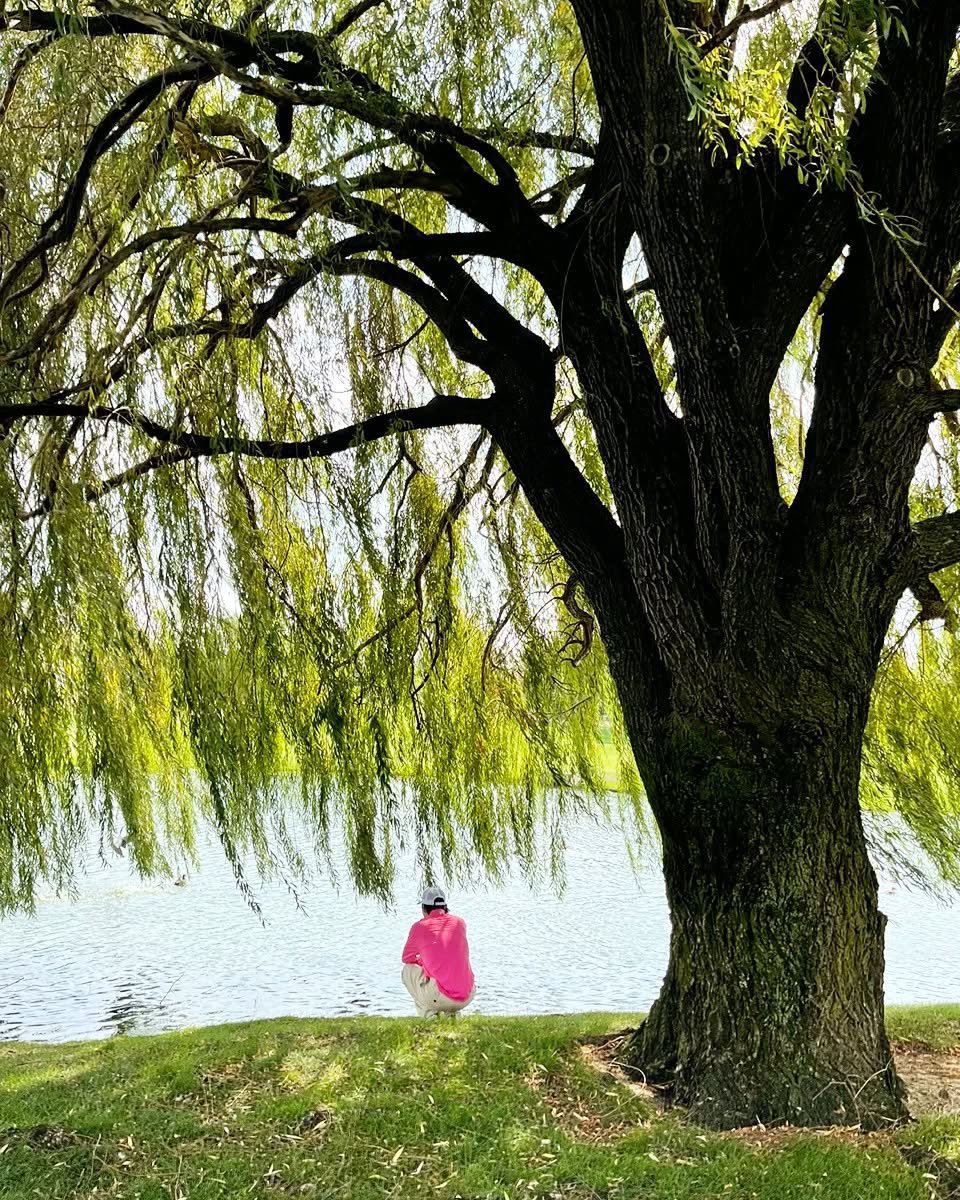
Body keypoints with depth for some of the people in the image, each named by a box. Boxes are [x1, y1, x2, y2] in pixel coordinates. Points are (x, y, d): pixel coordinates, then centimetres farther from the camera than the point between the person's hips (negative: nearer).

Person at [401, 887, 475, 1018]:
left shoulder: (419, 927, 0)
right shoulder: (460, 922, 10)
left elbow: (406, 958, 17)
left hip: (441, 997, -4)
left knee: (408, 970, 20)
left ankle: (428, 1014, 8)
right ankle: (452, 1013, 18)